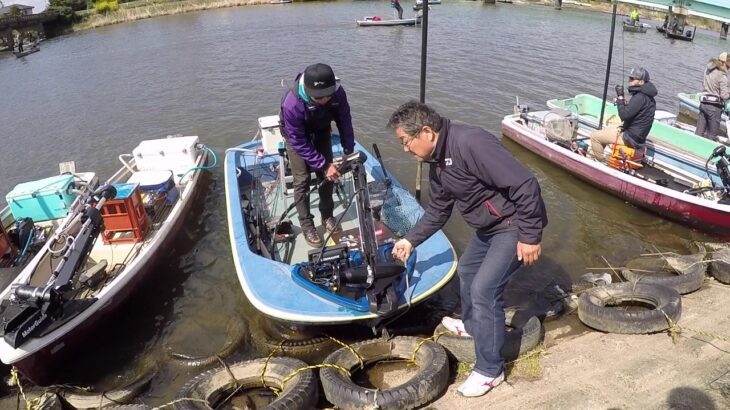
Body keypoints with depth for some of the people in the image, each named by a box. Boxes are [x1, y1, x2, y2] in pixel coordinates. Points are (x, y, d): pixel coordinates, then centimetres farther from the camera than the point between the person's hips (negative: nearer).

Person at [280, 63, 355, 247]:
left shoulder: (337, 93, -32)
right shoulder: (292, 104, -42)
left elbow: (344, 121, -14)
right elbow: (299, 143, -33)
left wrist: (349, 151, -18)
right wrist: (324, 165, -33)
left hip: (321, 132, 4)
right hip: (297, 135, -3)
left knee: (327, 174, 5)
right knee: (302, 180, -6)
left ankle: (327, 216, 24)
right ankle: (306, 225, 8)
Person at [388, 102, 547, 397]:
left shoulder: (470, 143, -30)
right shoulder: (438, 161, 3)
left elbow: (525, 185, -31)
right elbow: (438, 210, 17)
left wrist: (529, 236, -26)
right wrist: (411, 240, 15)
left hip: (515, 224, -10)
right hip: (489, 226, 10)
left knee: (483, 288, -11)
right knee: (466, 270, 23)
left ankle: (490, 370, 5)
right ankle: (472, 325, 48)